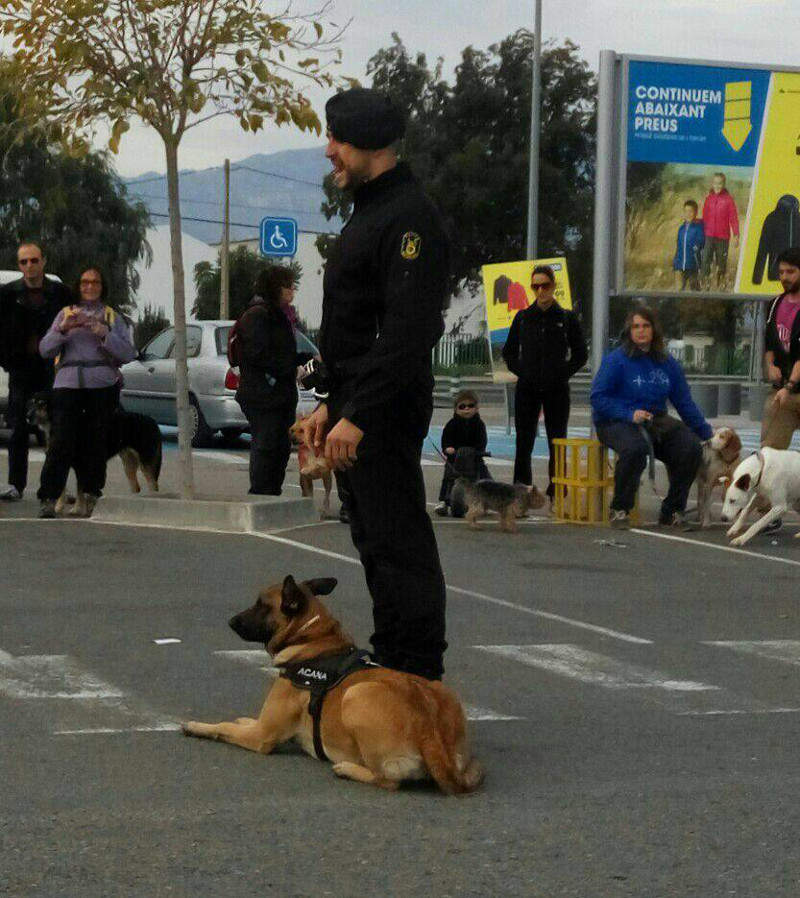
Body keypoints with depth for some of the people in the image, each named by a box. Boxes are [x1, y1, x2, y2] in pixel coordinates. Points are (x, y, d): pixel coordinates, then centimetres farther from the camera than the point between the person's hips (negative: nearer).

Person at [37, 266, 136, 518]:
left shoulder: (113, 317, 16)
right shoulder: (66, 313, 19)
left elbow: (128, 354, 4)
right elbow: (45, 349, 8)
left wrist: (104, 334, -10)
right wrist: (63, 329, -8)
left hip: (102, 385, 0)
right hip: (68, 383, 0)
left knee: (95, 441, -4)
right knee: (61, 441, -12)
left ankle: (92, 493, 9)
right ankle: (49, 499, -16)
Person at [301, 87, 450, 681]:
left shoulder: (410, 217, -16)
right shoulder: (371, 212, 18)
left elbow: (406, 332, -24)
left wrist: (357, 415, -25)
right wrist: (333, 405, 20)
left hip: (386, 410, -11)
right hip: (358, 409, 11)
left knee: (399, 545, -8)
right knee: (375, 540, 15)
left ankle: (420, 680, -4)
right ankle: (394, 667, 23)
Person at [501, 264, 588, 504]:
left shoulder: (567, 318, 3)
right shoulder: (522, 318, 8)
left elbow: (581, 355, 8)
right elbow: (509, 352, 16)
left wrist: (563, 374, -3)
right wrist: (520, 371, 2)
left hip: (556, 389, -1)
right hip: (527, 389, 1)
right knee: (524, 442, 1)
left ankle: (556, 493, 7)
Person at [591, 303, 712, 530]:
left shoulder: (667, 363, 9)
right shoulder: (617, 360, -7)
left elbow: (685, 402, 16)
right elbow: (598, 397, -10)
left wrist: (707, 433, 12)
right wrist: (629, 414, -22)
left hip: (656, 420, 5)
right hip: (615, 422, -5)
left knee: (691, 447, -18)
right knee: (636, 447, -38)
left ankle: (672, 511, -2)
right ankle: (620, 510, -17)